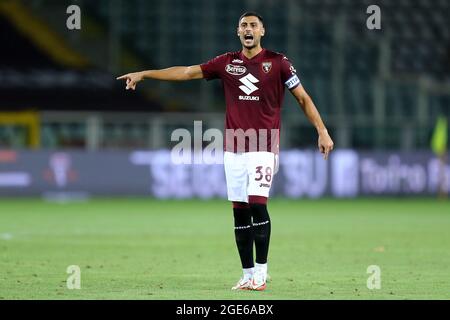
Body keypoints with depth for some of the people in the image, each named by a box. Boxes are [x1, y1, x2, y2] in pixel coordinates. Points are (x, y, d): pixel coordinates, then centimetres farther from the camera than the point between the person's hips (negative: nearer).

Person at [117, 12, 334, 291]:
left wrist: (322, 131, -6)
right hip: (234, 148, 4)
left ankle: (261, 271, -7)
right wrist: (144, 74, 7)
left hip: (264, 147, -4)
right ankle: (248, 274, 8)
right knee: (240, 211, 3)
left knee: (257, 204, -15)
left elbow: (303, 97, 2)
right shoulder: (227, 63, 9)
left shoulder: (277, 62, 0)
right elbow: (187, 72, 10)